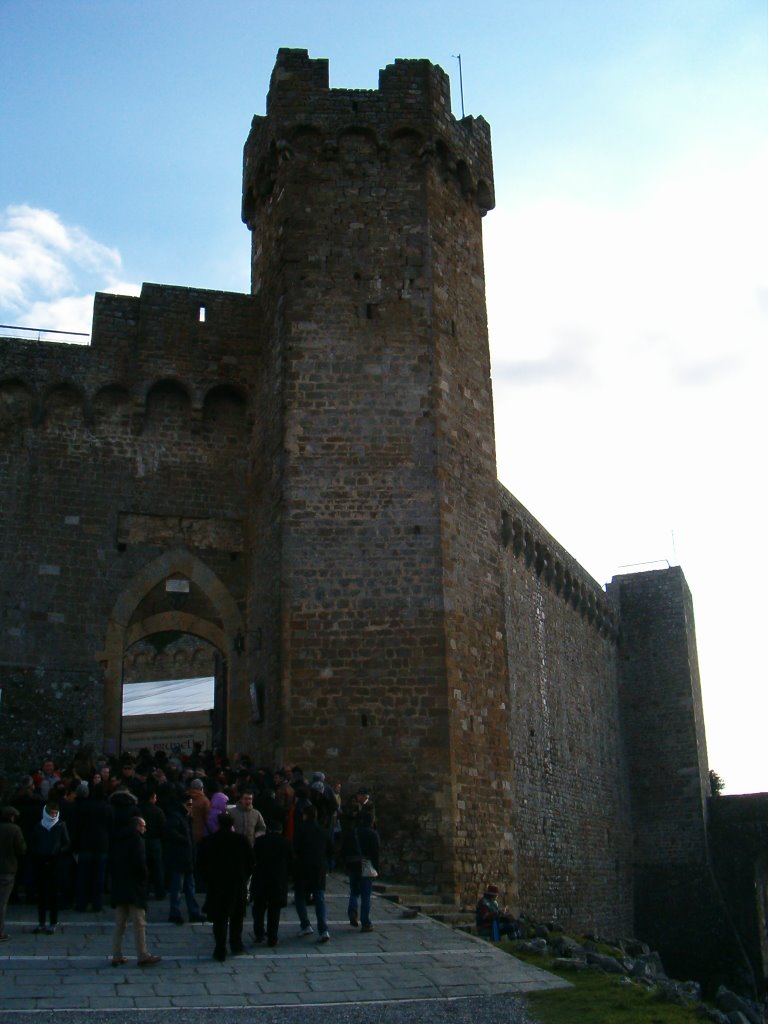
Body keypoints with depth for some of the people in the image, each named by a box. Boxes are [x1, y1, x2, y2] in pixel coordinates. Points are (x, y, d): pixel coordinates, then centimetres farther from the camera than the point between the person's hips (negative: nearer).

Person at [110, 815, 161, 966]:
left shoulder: (117, 840, 12)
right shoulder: (136, 839, -11)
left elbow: (111, 862, 12)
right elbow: (140, 863, -18)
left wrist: (117, 878, 15)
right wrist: (146, 878, -3)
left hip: (118, 886, 7)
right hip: (134, 887, -7)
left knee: (119, 924, 11)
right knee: (139, 923, -1)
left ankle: (117, 956, 11)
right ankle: (143, 956, 2)